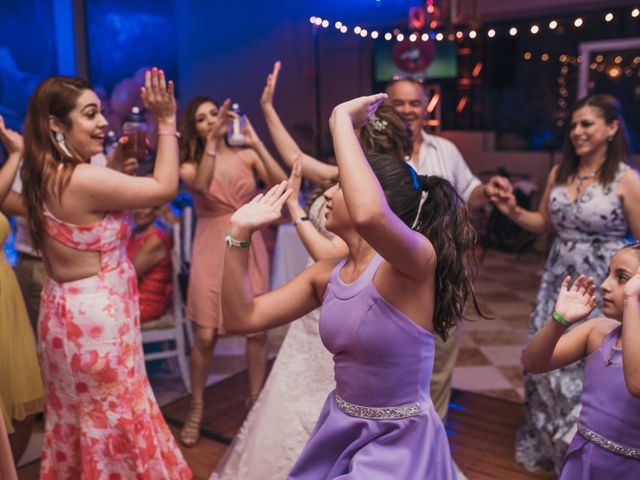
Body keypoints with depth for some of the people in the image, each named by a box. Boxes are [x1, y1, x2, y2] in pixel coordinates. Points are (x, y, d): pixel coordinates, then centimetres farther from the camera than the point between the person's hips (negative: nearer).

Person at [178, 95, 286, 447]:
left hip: (248, 246, 1)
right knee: (205, 335, -4)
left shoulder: (246, 155, 1)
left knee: (257, 328, 3)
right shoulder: (189, 164, 1)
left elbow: (283, 185, -13)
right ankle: (196, 410, 16)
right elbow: (201, 185, -22)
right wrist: (211, 142, -27)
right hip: (211, 250, -1)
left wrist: (257, 144, -18)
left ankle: (256, 399, 25)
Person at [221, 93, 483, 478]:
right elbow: (242, 318, -1)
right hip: (338, 431, 7)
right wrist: (240, 233, -8)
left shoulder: (416, 261, -21)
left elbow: (369, 215, -44)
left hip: (399, 443, -6)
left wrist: (342, 119, -31)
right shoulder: (328, 274, -1)